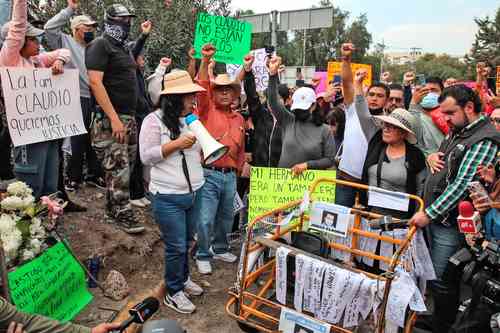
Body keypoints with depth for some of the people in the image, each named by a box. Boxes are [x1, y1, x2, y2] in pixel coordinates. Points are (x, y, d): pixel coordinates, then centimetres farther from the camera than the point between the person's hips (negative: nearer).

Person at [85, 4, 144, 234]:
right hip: (110, 119, -9)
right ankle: (122, 214, 3)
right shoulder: (100, 45, -7)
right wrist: (114, 118, -22)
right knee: (119, 169, -7)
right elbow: (95, 82, -17)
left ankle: (113, 210, 20)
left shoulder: (122, 47, 20)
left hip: (129, 116, 9)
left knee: (125, 166, 10)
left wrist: (130, 116, 17)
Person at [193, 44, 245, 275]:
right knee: (205, 220, -3)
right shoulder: (207, 110, -1)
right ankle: (203, 255, 18)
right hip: (209, 174, -5)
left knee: (226, 217, 18)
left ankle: (220, 249, 39)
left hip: (230, 176, 5)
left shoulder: (239, 119, 14)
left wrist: (239, 167, 18)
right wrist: (205, 62, -29)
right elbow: (202, 88, -19)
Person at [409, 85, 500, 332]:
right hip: (435, 217, 9)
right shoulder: (456, 131, 12)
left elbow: (462, 185, -23)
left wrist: (428, 213, -20)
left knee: (442, 281, 1)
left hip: (451, 223, -8)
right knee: (434, 273, 19)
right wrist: (432, 156, 2)